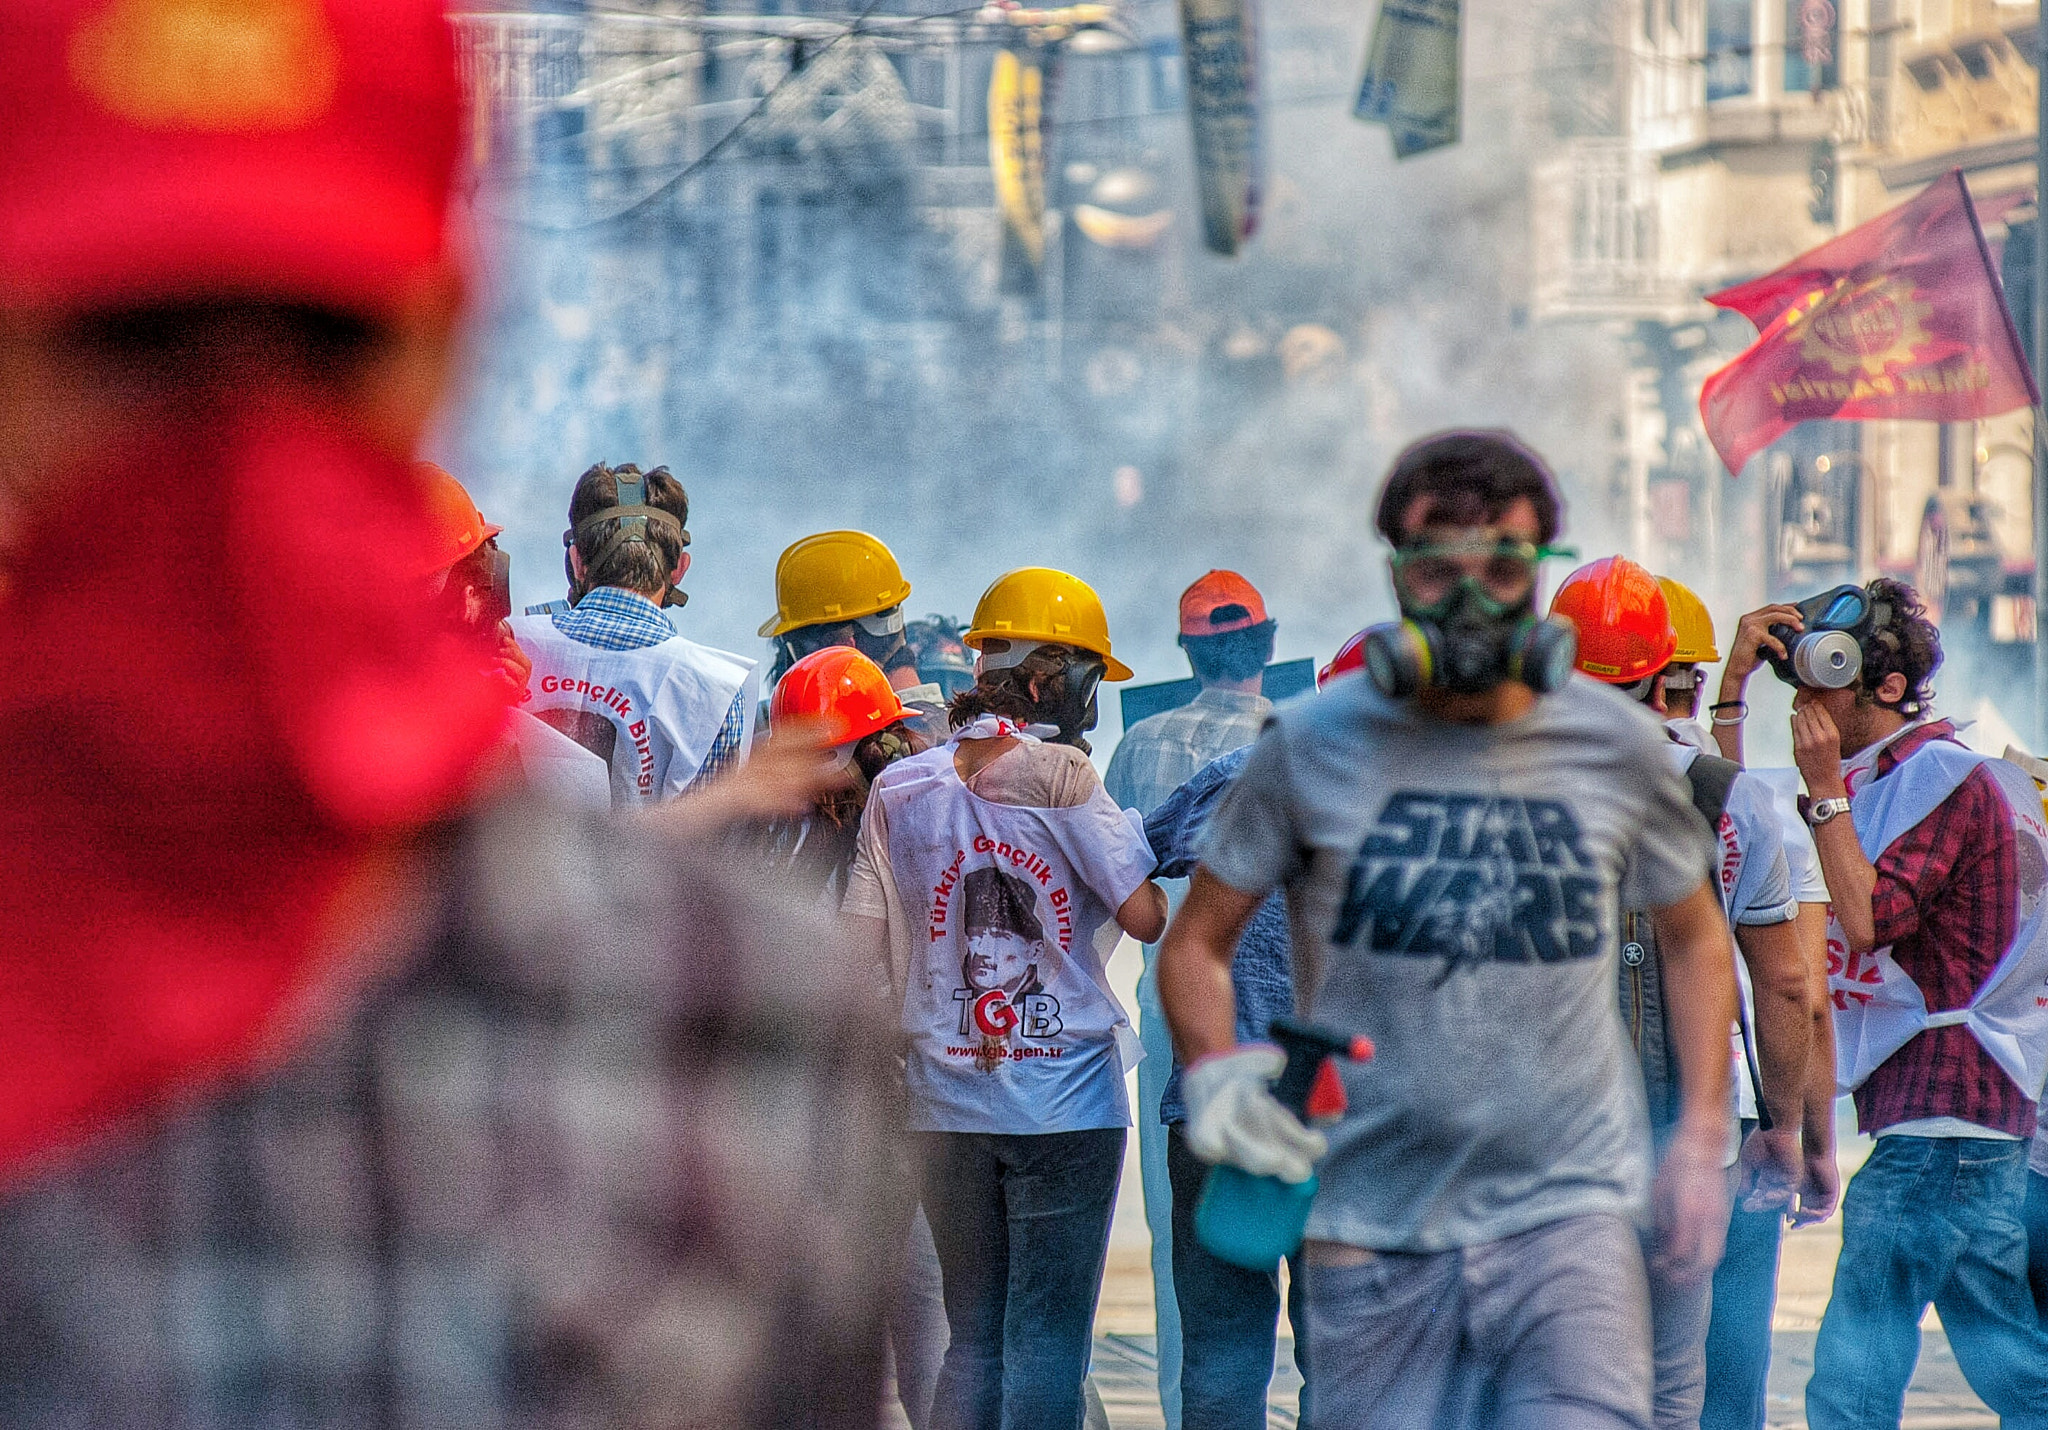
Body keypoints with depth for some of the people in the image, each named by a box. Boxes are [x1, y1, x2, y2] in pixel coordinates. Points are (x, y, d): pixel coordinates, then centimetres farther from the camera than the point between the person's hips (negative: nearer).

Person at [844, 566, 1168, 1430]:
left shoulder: (899, 790, 4)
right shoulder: (1064, 782, -9)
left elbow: (857, 948, 5)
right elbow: (1147, 917, -11)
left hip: (945, 1106, 4)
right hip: (1065, 1104, -4)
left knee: (971, 1340, 13)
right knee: (1048, 1342, -1)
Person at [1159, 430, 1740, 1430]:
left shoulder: (1615, 748, 3)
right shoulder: (1314, 746, -1)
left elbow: (1694, 934, 19)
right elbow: (1197, 942, 7)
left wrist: (1702, 1135, 11)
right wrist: (1213, 1071, -13)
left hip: (1569, 1208, 0)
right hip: (1374, 1229, 0)